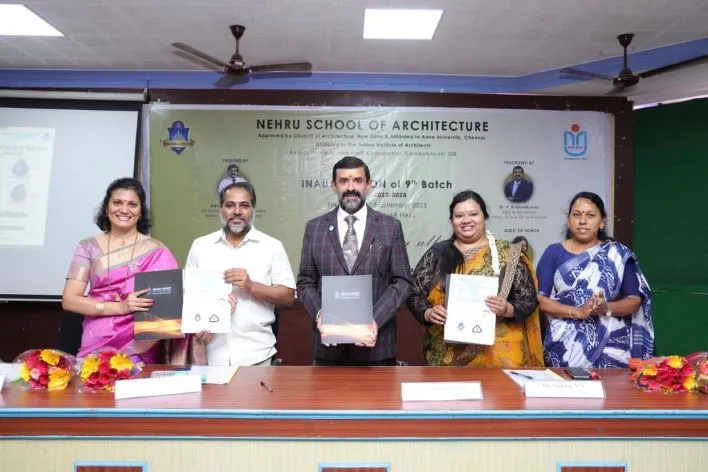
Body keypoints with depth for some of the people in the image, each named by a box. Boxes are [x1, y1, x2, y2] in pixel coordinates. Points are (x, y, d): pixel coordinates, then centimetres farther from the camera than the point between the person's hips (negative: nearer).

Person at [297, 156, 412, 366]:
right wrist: (320, 314, -11)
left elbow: (402, 282, 0)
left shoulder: (391, 227, 2)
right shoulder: (314, 228, 6)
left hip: (376, 343, -1)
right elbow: (305, 282, 7)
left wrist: (376, 319, -14)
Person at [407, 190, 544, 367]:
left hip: (497, 353, -1)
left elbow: (528, 299, 1)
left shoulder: (508, 254, 2)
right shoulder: (437, 253, 6)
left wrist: (508, 309, -18)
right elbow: (415, 294, 7)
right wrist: (428, 313, -12)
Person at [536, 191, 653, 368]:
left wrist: (607, 308, -15)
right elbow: (539, 299, -4)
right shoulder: (553, 253, 4)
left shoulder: (619, 254, 6)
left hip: (611, 346, 1)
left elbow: (635, 299, 5)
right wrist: (577, 312, -17)